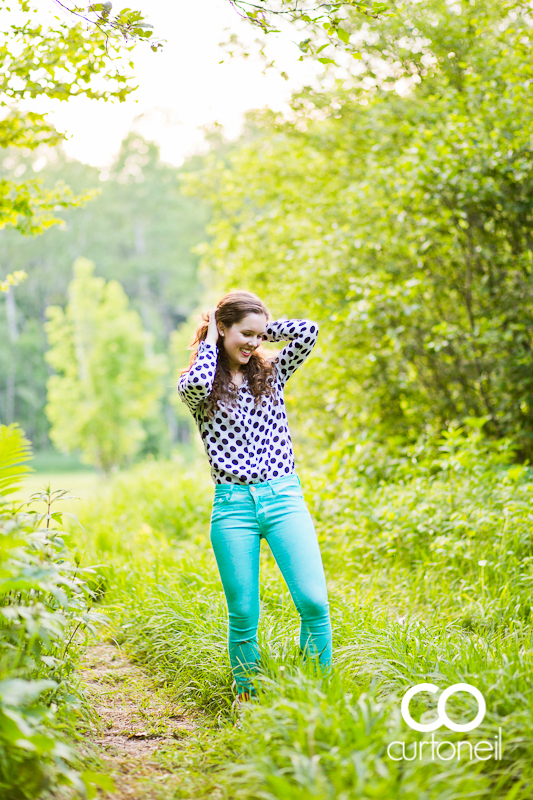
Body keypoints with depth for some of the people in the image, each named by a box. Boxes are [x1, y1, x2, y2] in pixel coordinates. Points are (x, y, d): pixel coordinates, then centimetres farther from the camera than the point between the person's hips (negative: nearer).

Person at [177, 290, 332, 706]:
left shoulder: (272, 371, 13)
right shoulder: (198, 385, 6)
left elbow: (308, 331, -1)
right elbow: (197, 383, -20)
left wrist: (265, 328, 10)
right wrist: (209, 342, -3)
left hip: (284, 496, 2)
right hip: (233, 505, -1)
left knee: (313, 600, -12)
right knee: (243, 614, 1)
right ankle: (247, 693, 21)